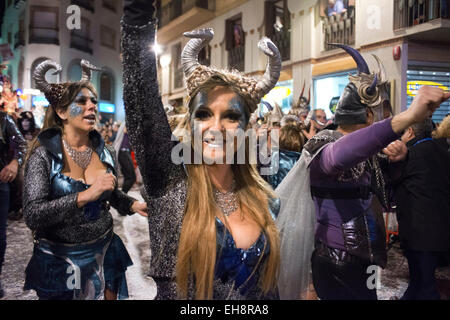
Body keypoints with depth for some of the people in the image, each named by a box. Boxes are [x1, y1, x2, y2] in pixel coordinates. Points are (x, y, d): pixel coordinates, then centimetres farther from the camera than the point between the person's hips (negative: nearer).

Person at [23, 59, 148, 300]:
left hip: (104, 253, 4)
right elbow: (32, 215, -23)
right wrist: (86, 195, -31)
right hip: (59, 260, -3)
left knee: (110, 296, 17)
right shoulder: (43, 155, -14)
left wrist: (132, 205, -6)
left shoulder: (105, 153, -2)